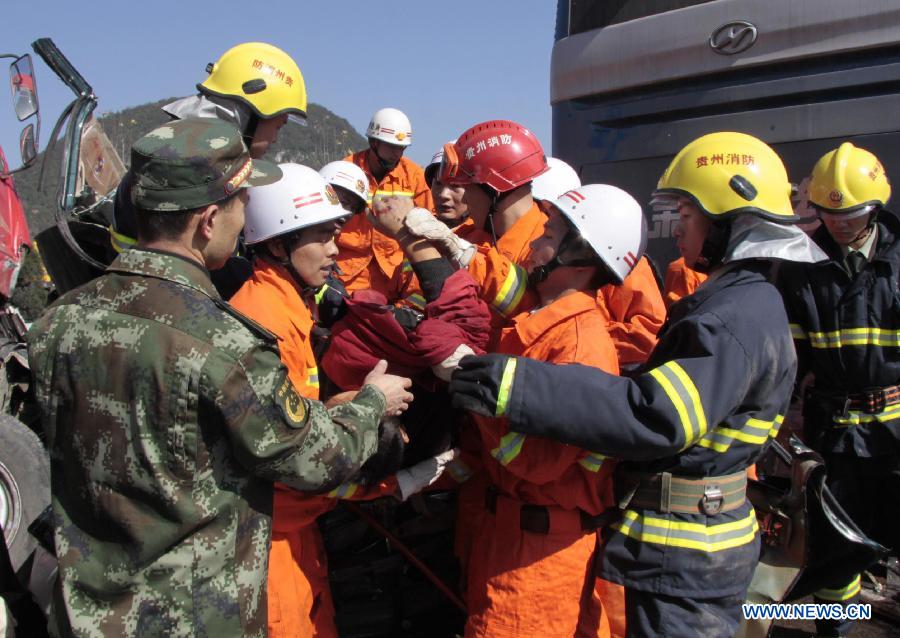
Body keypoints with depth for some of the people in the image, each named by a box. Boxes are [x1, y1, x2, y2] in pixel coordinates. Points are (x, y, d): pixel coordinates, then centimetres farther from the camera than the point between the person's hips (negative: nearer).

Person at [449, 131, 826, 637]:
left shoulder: (737, 317, -23)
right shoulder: (747, 301, 10)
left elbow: (659, 416, -34)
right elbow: (669, 387, 12)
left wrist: (520, 387, -36)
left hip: (686, 555, -10)